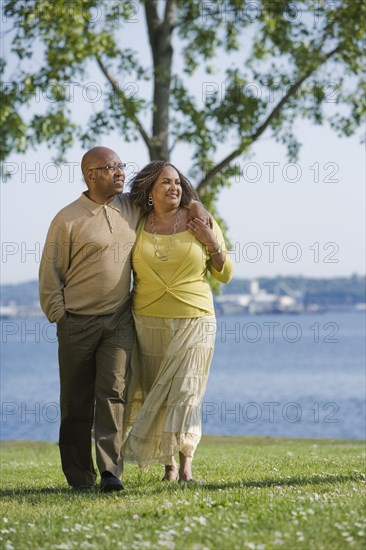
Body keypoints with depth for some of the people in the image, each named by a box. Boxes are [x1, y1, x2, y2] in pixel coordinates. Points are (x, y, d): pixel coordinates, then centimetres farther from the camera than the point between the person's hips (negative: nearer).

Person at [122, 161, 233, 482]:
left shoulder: (201, 224, 2)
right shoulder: (136, 227, 4)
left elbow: (225, 275, 5)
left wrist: (213, 243, -9)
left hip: (194, 323, -1)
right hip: (148, 323, 1)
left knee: (185, 392, -10)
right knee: (153, 393, 3)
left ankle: (186, 464, -9)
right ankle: (169, 463, 16)